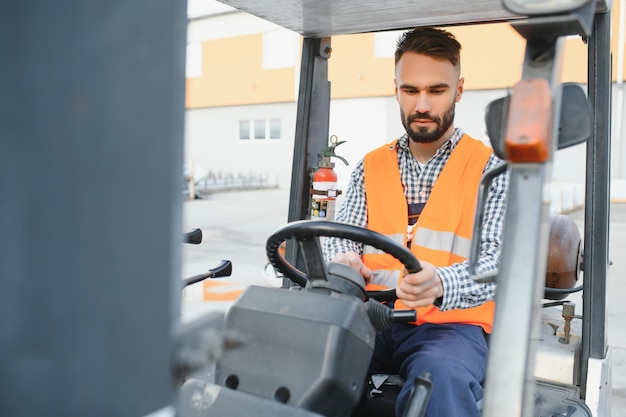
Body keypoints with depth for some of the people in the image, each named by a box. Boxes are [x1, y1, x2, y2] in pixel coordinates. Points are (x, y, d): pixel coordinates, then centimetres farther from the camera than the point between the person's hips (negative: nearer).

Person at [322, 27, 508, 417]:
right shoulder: (370, 168, 15)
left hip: (450, 323, -3)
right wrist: (344, 264, -18)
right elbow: (341, 240, 8)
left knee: (442, 379, -37)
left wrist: (440, 285, -30)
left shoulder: (490, 170, 5)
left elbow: (493, 263, -7)